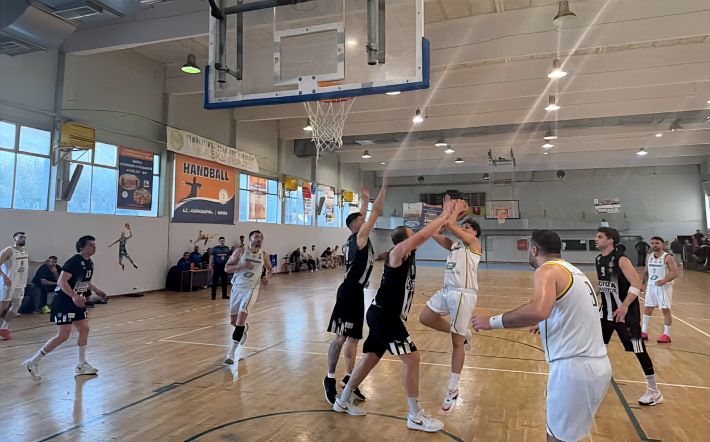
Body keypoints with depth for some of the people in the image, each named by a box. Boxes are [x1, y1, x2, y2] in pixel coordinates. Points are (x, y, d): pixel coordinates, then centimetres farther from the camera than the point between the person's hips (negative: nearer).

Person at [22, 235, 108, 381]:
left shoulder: (90, 263, 10)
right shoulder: (74, 261, -18)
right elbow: (62, 281, -24)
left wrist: (96, 290, 13)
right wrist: (74, 296, -35)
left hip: (77, 302, 9)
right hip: (64, 302, -9)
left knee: (84, 329, 8)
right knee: (63, 335, -10)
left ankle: (81, 365, 18)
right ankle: (33, 362, 5)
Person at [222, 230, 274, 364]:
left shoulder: (264, 255, 3)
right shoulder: (240, 251, -3)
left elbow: (270, 269, 18)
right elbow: (226, 268, -6)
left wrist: (267, 278, -3)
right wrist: (241, 266, -22)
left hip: (251, 290, -1)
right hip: (237, 288, 1)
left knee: (241, 318, -16)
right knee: (234, 321, 13)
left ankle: (231, 352, -10)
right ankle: (245, 328, 50)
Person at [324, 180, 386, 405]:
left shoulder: (355, 239, 14)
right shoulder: (360, 236, -8)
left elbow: (363, 216, 31)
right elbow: (376, 212, -11)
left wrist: (365, 198, 34)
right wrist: (384, 187, -5)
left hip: (356, 292, 10)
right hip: (349, 292, -10)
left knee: (354, 337, 13)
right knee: (341, 337, -4)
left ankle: (349, 378, 21)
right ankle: (330, 378, 6)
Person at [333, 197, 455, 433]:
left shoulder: (409, 254, 10)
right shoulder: (397, 253, -14)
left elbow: (426, 235, 18)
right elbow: (422, 236, -24)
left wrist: (445, 216, 10)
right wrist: (444, 216, -15)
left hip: (385, 315, 10)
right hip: (384, 315, -10)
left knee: (370, 358, 16)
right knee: (411, 357, -8)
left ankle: (343, 401, 30)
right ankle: (416, 416, 2)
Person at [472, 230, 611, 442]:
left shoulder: (548, 270, -9)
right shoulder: (574, 272, 17)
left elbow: (538, 311, -30)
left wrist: (492, 322, -21)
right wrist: (547, 325, 43)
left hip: (574, 368, -9)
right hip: (599, 366, 9)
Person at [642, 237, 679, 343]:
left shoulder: (667, 257, -11)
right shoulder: (650, 257, 9)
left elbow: (675, 273, -17)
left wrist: (664, 281, -30)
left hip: (664, 286, -6)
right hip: (651, 286, 6)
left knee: (665, 309, -2)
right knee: (647, 308, 10)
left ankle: (667, 335, 7)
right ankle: (644, 332, 20)